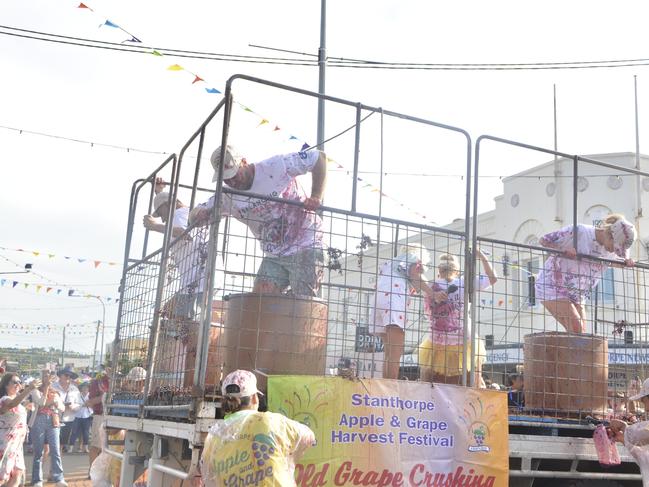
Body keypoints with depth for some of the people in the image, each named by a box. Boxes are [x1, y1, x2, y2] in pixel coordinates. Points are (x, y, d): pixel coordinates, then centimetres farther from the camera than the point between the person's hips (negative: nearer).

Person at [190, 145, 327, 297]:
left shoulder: (275, 167, -14)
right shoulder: (227, 197, 2)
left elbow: (319, 157, -9)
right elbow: (194, 218, 10)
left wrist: (316, 197, -19)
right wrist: (199, 214, -16)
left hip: (305, 247, -5)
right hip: (273, 257, 6)